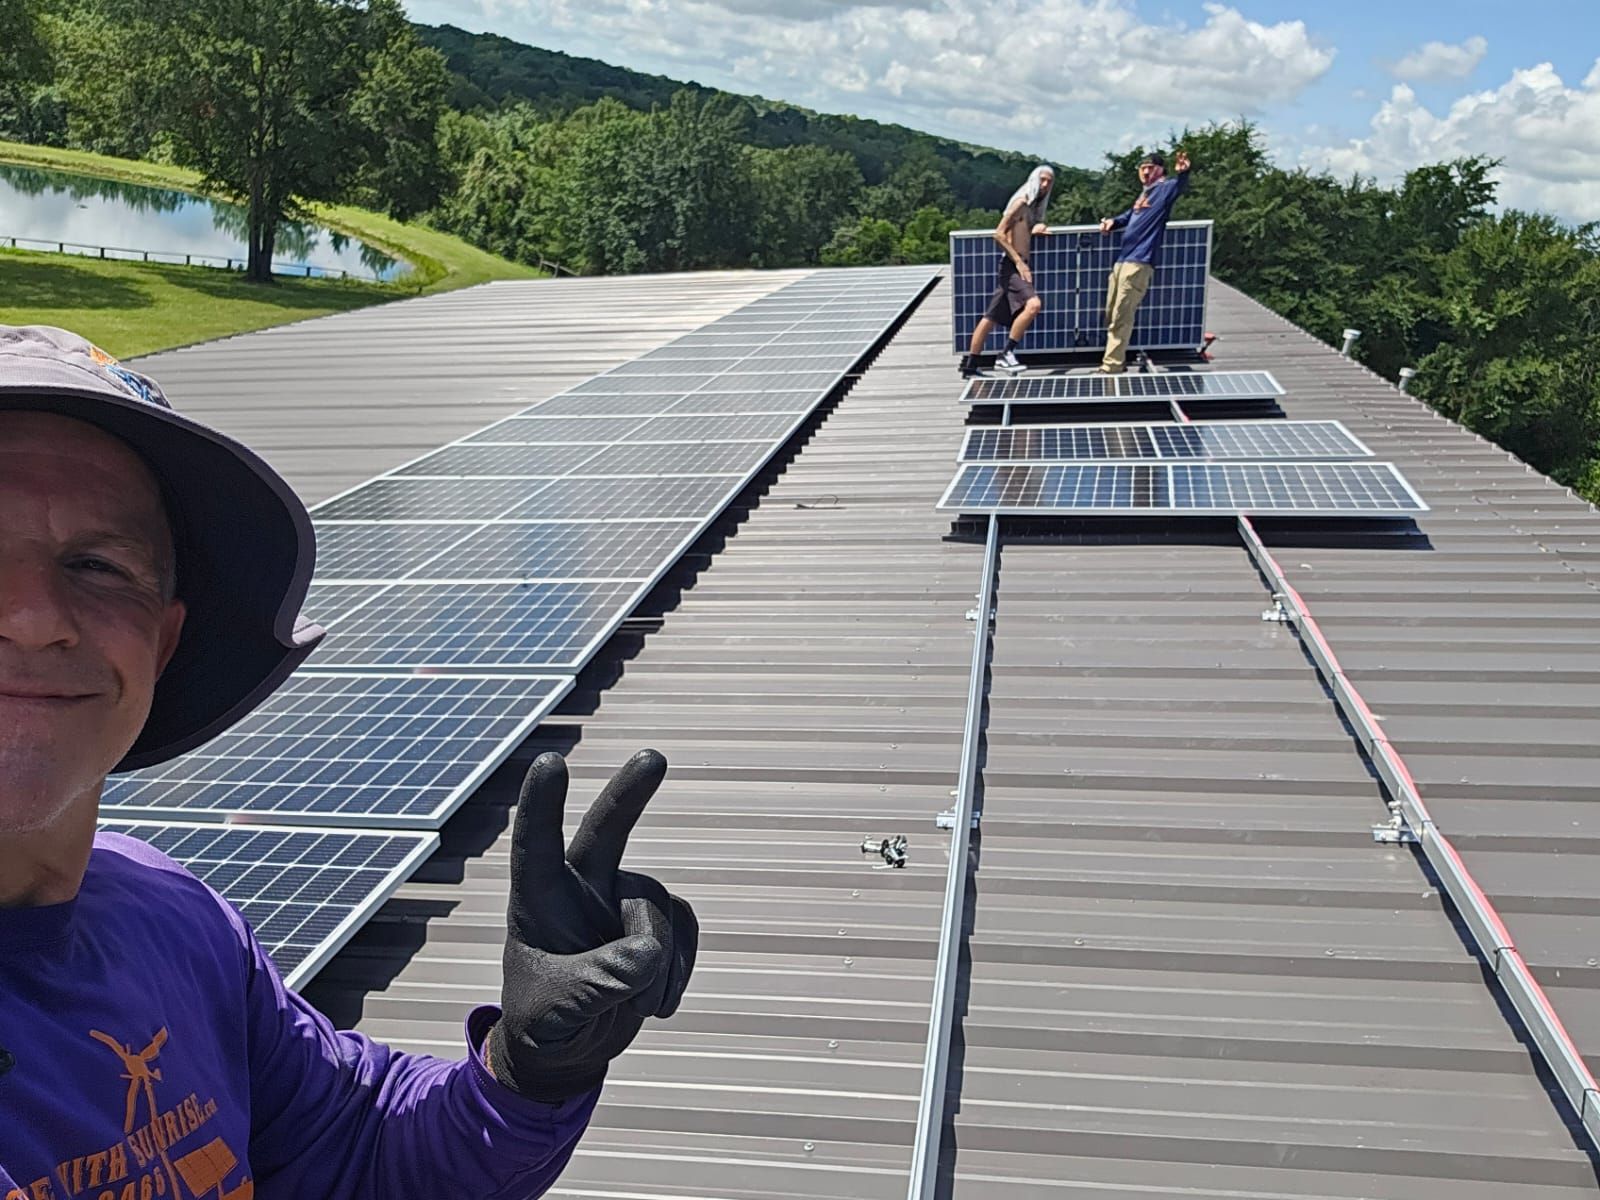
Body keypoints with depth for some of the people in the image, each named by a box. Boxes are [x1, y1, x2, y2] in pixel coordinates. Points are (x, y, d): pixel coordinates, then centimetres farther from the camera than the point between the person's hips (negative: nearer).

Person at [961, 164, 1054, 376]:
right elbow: (999, 234, -14)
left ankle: (970, 364, 14)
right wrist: (1019, 262, -19)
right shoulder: (1021, 202, -8)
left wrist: (1034, 231, 1)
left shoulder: (1033, 207, 19)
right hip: (1011, 265, -9)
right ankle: (1006, 354, -24)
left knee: (993, 317, 10)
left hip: (1018, 266, 9)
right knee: (1033, 304, -26)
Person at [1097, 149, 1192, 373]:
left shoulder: (1165, 188, -1)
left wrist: (1183, 173, -47)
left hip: (1138, 263, -9)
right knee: (1111, 316, 11)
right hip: (1122, 260, 9)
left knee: (1120, 318, -10)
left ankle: (1112, 366, -7)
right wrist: (1113, 221, 18)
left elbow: (1180, 187, -24)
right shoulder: (1144, 193, 23)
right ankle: (1116, 361, 21)